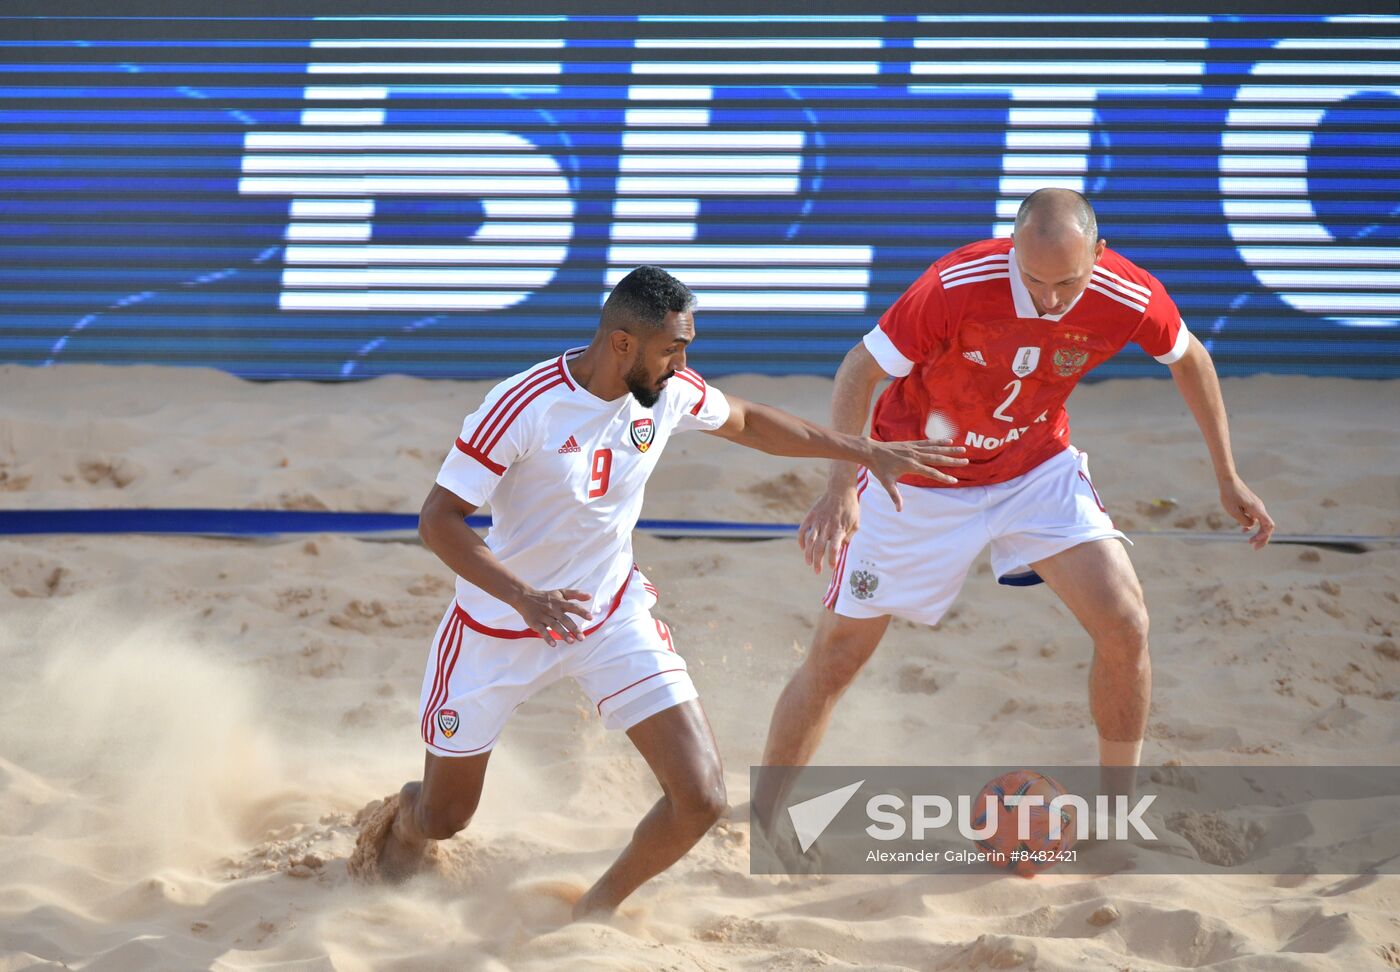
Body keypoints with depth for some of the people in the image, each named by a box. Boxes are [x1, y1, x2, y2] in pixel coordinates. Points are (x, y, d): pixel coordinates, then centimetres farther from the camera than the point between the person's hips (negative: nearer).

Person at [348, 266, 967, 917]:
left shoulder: (669, 392, -10)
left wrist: (867, 452, 14)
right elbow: (437, 519, -24)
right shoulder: (525, 406, -27)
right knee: (441, 820, 11)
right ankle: (403, 820, 51)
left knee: (701, 800, -12)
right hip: (501, 626, -4)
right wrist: (526, 598, -37)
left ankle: (593, 914, 15)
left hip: (611, 614, 4)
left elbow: (745, 422, 13)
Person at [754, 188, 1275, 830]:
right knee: (837, 652, -1)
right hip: (920, 479, -2)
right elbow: (862, 367, -21)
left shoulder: (1131, 299, -23)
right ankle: (759, 821, 14)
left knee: (1124, 625, -13)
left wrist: (1228, 479, 7)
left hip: (1036, 469, 3)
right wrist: (841, 487, -33)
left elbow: (1187, 358, 0)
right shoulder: (958, 287, -32)